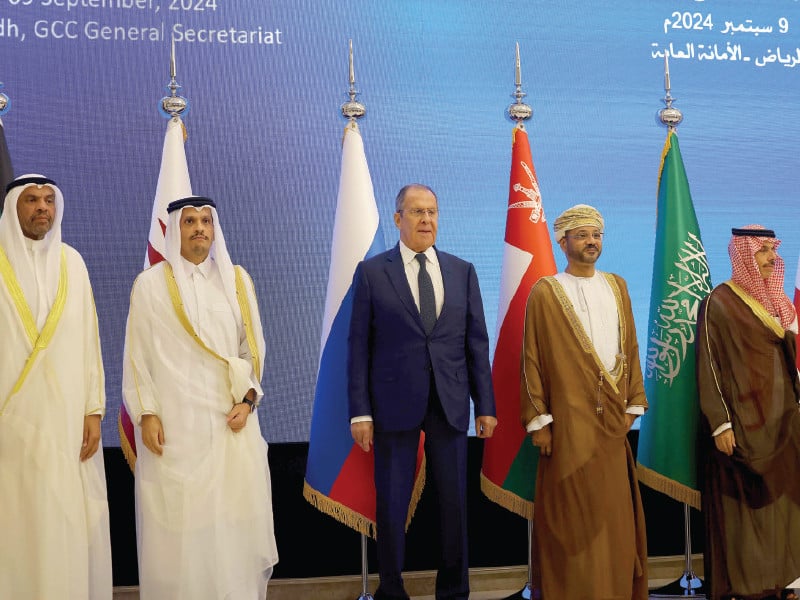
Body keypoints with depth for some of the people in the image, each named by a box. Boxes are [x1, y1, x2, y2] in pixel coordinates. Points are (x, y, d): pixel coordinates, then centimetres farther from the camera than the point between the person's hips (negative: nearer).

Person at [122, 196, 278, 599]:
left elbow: (253, 347, 10)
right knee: (179, 521, -2)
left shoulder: (237, 280, 9)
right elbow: (137, 355, 1)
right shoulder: (150, 284, 2)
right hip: (175, 420, -2)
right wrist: (146, 414, -6)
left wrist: (248, 400, -2)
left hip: (230, 418, 2)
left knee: (234, 516, 0)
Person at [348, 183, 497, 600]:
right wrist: (360, 411, -6)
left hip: (451, 404, 2)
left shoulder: (462, 271, 9)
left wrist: (485, 405, 5)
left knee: (454, 502, 9)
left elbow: (476, 342, 8)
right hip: (395, 404, -2)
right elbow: (359, 346, -1)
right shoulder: (372, 272, 1)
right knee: (391, 505, 5)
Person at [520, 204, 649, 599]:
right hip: (570, 420, -4)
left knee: (614, 511, 9)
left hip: (611, 419, 4)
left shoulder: (617, 288, 11)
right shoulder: (545, 293, -3)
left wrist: (632, 403, 7)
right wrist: (538, 421, -8)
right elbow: (532, 360, -4)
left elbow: (630, 348, 13)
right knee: (573, 514, 1)